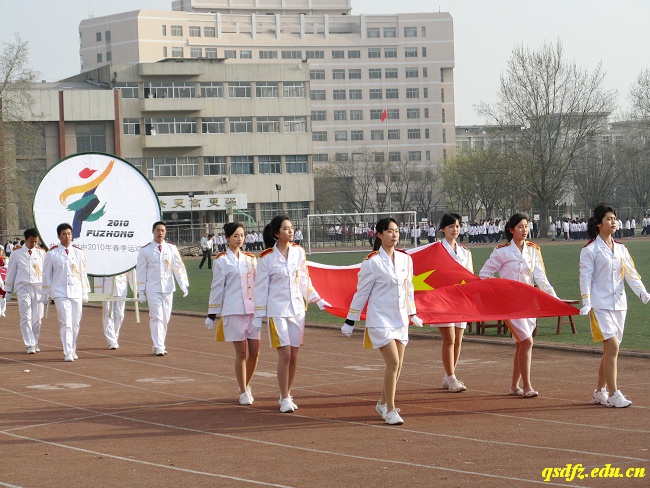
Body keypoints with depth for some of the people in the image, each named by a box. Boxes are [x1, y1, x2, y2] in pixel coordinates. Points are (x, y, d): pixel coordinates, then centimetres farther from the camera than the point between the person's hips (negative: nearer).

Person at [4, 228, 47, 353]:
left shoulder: (41, 253, 8)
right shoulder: (17, 253, 3)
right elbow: (11, 271, 9)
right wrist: (8, 291, 9)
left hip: (38, 288, 2)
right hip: (23, 288, -2)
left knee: (37, 318, 4)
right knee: (26, 317, -9)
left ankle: (35, 343, 18)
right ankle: (29, 345, -9)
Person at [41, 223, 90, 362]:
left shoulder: (79, 253, 7)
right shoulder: (52, 254, 0)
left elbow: (83, 274, 13)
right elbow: (46, 275, 6)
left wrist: (85, 293, 13)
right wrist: (45, 295, 7)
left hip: (76, 293, 3)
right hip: (60, 293, -3)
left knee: (75, 324, 6)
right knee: (66, 323, -12)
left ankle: (72, 350, 21)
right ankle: (67, 353, -14)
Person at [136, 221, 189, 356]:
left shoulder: (171, 248, 5)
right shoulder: (145, 250, 0)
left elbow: (179, 267, 5)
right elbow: (140, 271, 2)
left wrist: (183, 285, -4)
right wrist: (141, 291, -1)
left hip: (168, 289, 3)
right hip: (153, 290, -3)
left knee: (165, 318, 6)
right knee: (156, 318, -9)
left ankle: (158, 345, 18)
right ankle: (159, 347, -11)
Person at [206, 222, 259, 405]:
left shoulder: (250, 258, 12)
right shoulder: (221, 261, 0)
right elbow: (217, 287, 0)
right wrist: (212, 314, 0)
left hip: (252, 310, 4)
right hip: (233, 311, -4)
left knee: (254, 352, 3)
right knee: (241, 352, -3)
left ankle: (246, 385, 25)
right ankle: (243, 392, 7)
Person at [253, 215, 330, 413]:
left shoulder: (299, 252, 5)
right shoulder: (266, 258, -6)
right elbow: (261, 287, -2)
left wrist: (317, 300, 11)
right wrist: (258, 316, -3)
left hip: (297, 308, 4)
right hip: (277, 309, -4)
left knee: (294, 355, 5)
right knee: (285, 354, -10)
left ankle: (287, 394, 19)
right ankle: (284, 399, -2)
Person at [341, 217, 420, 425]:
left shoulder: (405, 259, 6)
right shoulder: (372, 262, -9)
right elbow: (361, 292, -4)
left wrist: (412, 313, 24)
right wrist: (350, 321, -2)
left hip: (400, 319, 6)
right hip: (380, 319, -6)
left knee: (397, 366, 8)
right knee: (393, 362, -15)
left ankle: (382, 403, 27)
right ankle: (390, 410, -7)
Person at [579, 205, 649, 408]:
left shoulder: (621, 249, 13)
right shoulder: (590, 250, -4)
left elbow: (631, 274, 11)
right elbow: (585, 277, -8)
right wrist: (586, 303, -17)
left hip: (619, 304, 6)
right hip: (600, 305, -6)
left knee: (610, 349, 8)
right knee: (612, 346, -15)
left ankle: (599, 392, 19)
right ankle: (613, 394, -14)